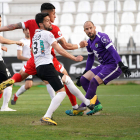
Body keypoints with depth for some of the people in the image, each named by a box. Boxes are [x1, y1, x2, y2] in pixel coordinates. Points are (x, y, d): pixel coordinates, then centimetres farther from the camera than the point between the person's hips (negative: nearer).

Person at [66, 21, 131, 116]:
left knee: (94, 81, -22)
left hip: (113, 66, -9)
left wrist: (121, 65, -33)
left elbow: (113, 51, -23)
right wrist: (85, 73, 28)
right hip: (104, 66, 9)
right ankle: (97, 105, 3)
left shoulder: (102, 37, -14)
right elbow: (90, 58, 27)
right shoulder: (89, 43, 13)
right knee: (84, 80, 0)